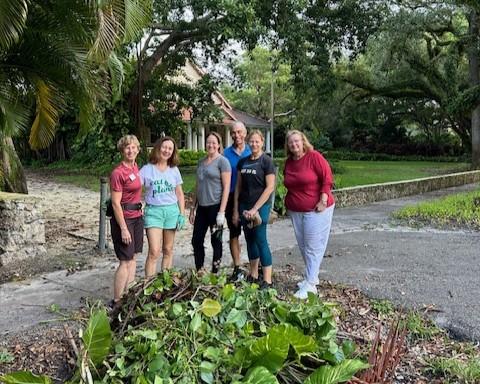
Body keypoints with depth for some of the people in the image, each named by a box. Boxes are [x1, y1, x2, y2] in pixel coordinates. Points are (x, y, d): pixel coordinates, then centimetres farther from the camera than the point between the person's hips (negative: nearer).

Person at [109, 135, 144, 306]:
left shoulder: (135, 167, 8)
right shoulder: (118, 173, -16)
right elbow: (116, 203, -17)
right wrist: (123, 229, -19)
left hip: (137, 217, 8)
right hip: (123, 218, -8)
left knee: (133, 257, 12)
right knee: (126, 261, -4)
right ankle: (116, 301, 7)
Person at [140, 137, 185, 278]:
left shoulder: (174, 170, 8)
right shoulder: (146, 169, 0)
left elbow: (179, 194, 11)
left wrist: (182, 214, 5)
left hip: (171, 210, 3)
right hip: (153, 211, -3)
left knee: (168, 250, 9)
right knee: (154, 252, -9)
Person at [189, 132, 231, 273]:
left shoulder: (222, 161, -6)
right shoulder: (201, 162, 14)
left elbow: (226, 187, -11)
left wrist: (221, 211, -16)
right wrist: (193, 208, 16)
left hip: (215, 206, -6)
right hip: (202, 207, 6)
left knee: (216, 240, 5)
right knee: (196, 240, 8)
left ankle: (214, 273, 17)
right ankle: (199, 272, 22)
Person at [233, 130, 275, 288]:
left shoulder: (266, 161, -7)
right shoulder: (243, 162, 9)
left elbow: (270, 187, -11)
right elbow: (238, 186, 11)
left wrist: (255, 209, -13)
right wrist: (236, 209, 6)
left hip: (261, 206, -5)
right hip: (244, 206, 6)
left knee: (260, 240, -5)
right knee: (250, 239, 11)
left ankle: (267, 280, 2)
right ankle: (253, 275, 23)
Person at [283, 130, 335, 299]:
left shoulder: (314, 157, -12)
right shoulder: (288, 162, 8)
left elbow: (327, 179, -14)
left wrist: (323, 201, -18)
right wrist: (288, 202, 15)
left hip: (316, 210, -6)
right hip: (295, 211, 7)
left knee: (313, 247, -3)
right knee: (303, 246, 11)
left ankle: (310, 285, 0)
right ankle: (311, 276, 26)